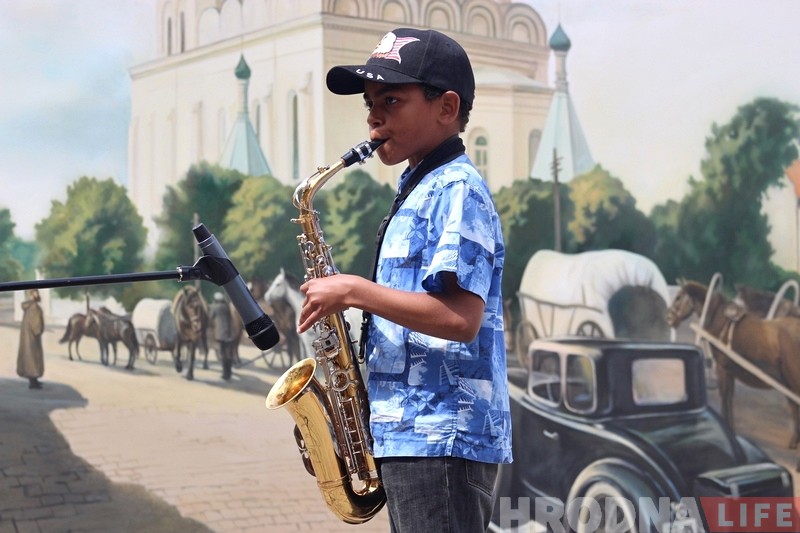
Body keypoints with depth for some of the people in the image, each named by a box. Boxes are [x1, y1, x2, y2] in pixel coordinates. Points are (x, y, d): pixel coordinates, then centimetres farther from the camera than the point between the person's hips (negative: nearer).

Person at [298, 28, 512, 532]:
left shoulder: (456, 190, -12)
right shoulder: (420, 192, 18)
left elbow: (460, 317, -23)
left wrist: (355, 291, -18)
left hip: (442, 436, -10)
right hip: (413, 431, 10)